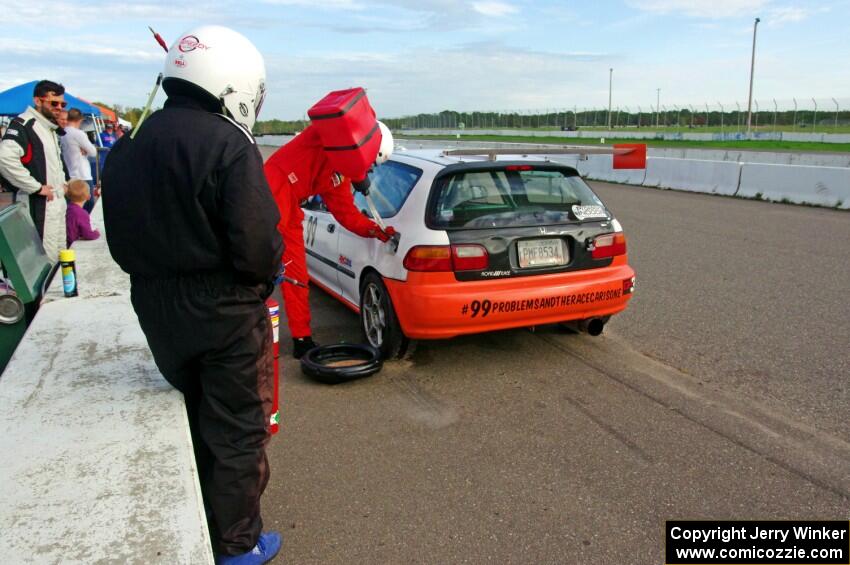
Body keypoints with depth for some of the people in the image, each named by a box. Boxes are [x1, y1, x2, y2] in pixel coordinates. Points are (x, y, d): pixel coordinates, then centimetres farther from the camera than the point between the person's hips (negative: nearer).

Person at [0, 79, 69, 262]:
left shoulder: (51, 128, 17)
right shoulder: (23, 124, -14)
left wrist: (62, 180, 15)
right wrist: (36, 187, -24)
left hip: (57, 202, 10)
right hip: (37, 206, -10)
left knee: (58, 256, 17)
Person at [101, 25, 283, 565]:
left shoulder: (129, 146, 4)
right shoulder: (228, 145, -20)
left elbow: (122, 237, 7)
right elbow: (258, 243, -24)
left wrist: (159, 276, 14)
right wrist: (267, 276, -5)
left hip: (156, 311, 7)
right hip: (226, 314, -7)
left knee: (191, 420, 25)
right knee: (237, 433, 10)